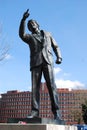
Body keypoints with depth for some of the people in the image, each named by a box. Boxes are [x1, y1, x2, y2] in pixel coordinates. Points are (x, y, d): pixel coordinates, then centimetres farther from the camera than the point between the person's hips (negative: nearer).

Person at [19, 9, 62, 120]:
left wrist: (59, 57, 2)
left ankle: (56, 111, -15)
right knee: (35, 87, -10)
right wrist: (23, 19, -15)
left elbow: (56, 47, 23)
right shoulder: (29, 37, 21)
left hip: (47, 61, 0)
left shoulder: (47, 34, 27)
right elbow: (21, 34, -3)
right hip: (36, 63, 1)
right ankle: (35, 111, -13)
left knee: (51, 85, -13)